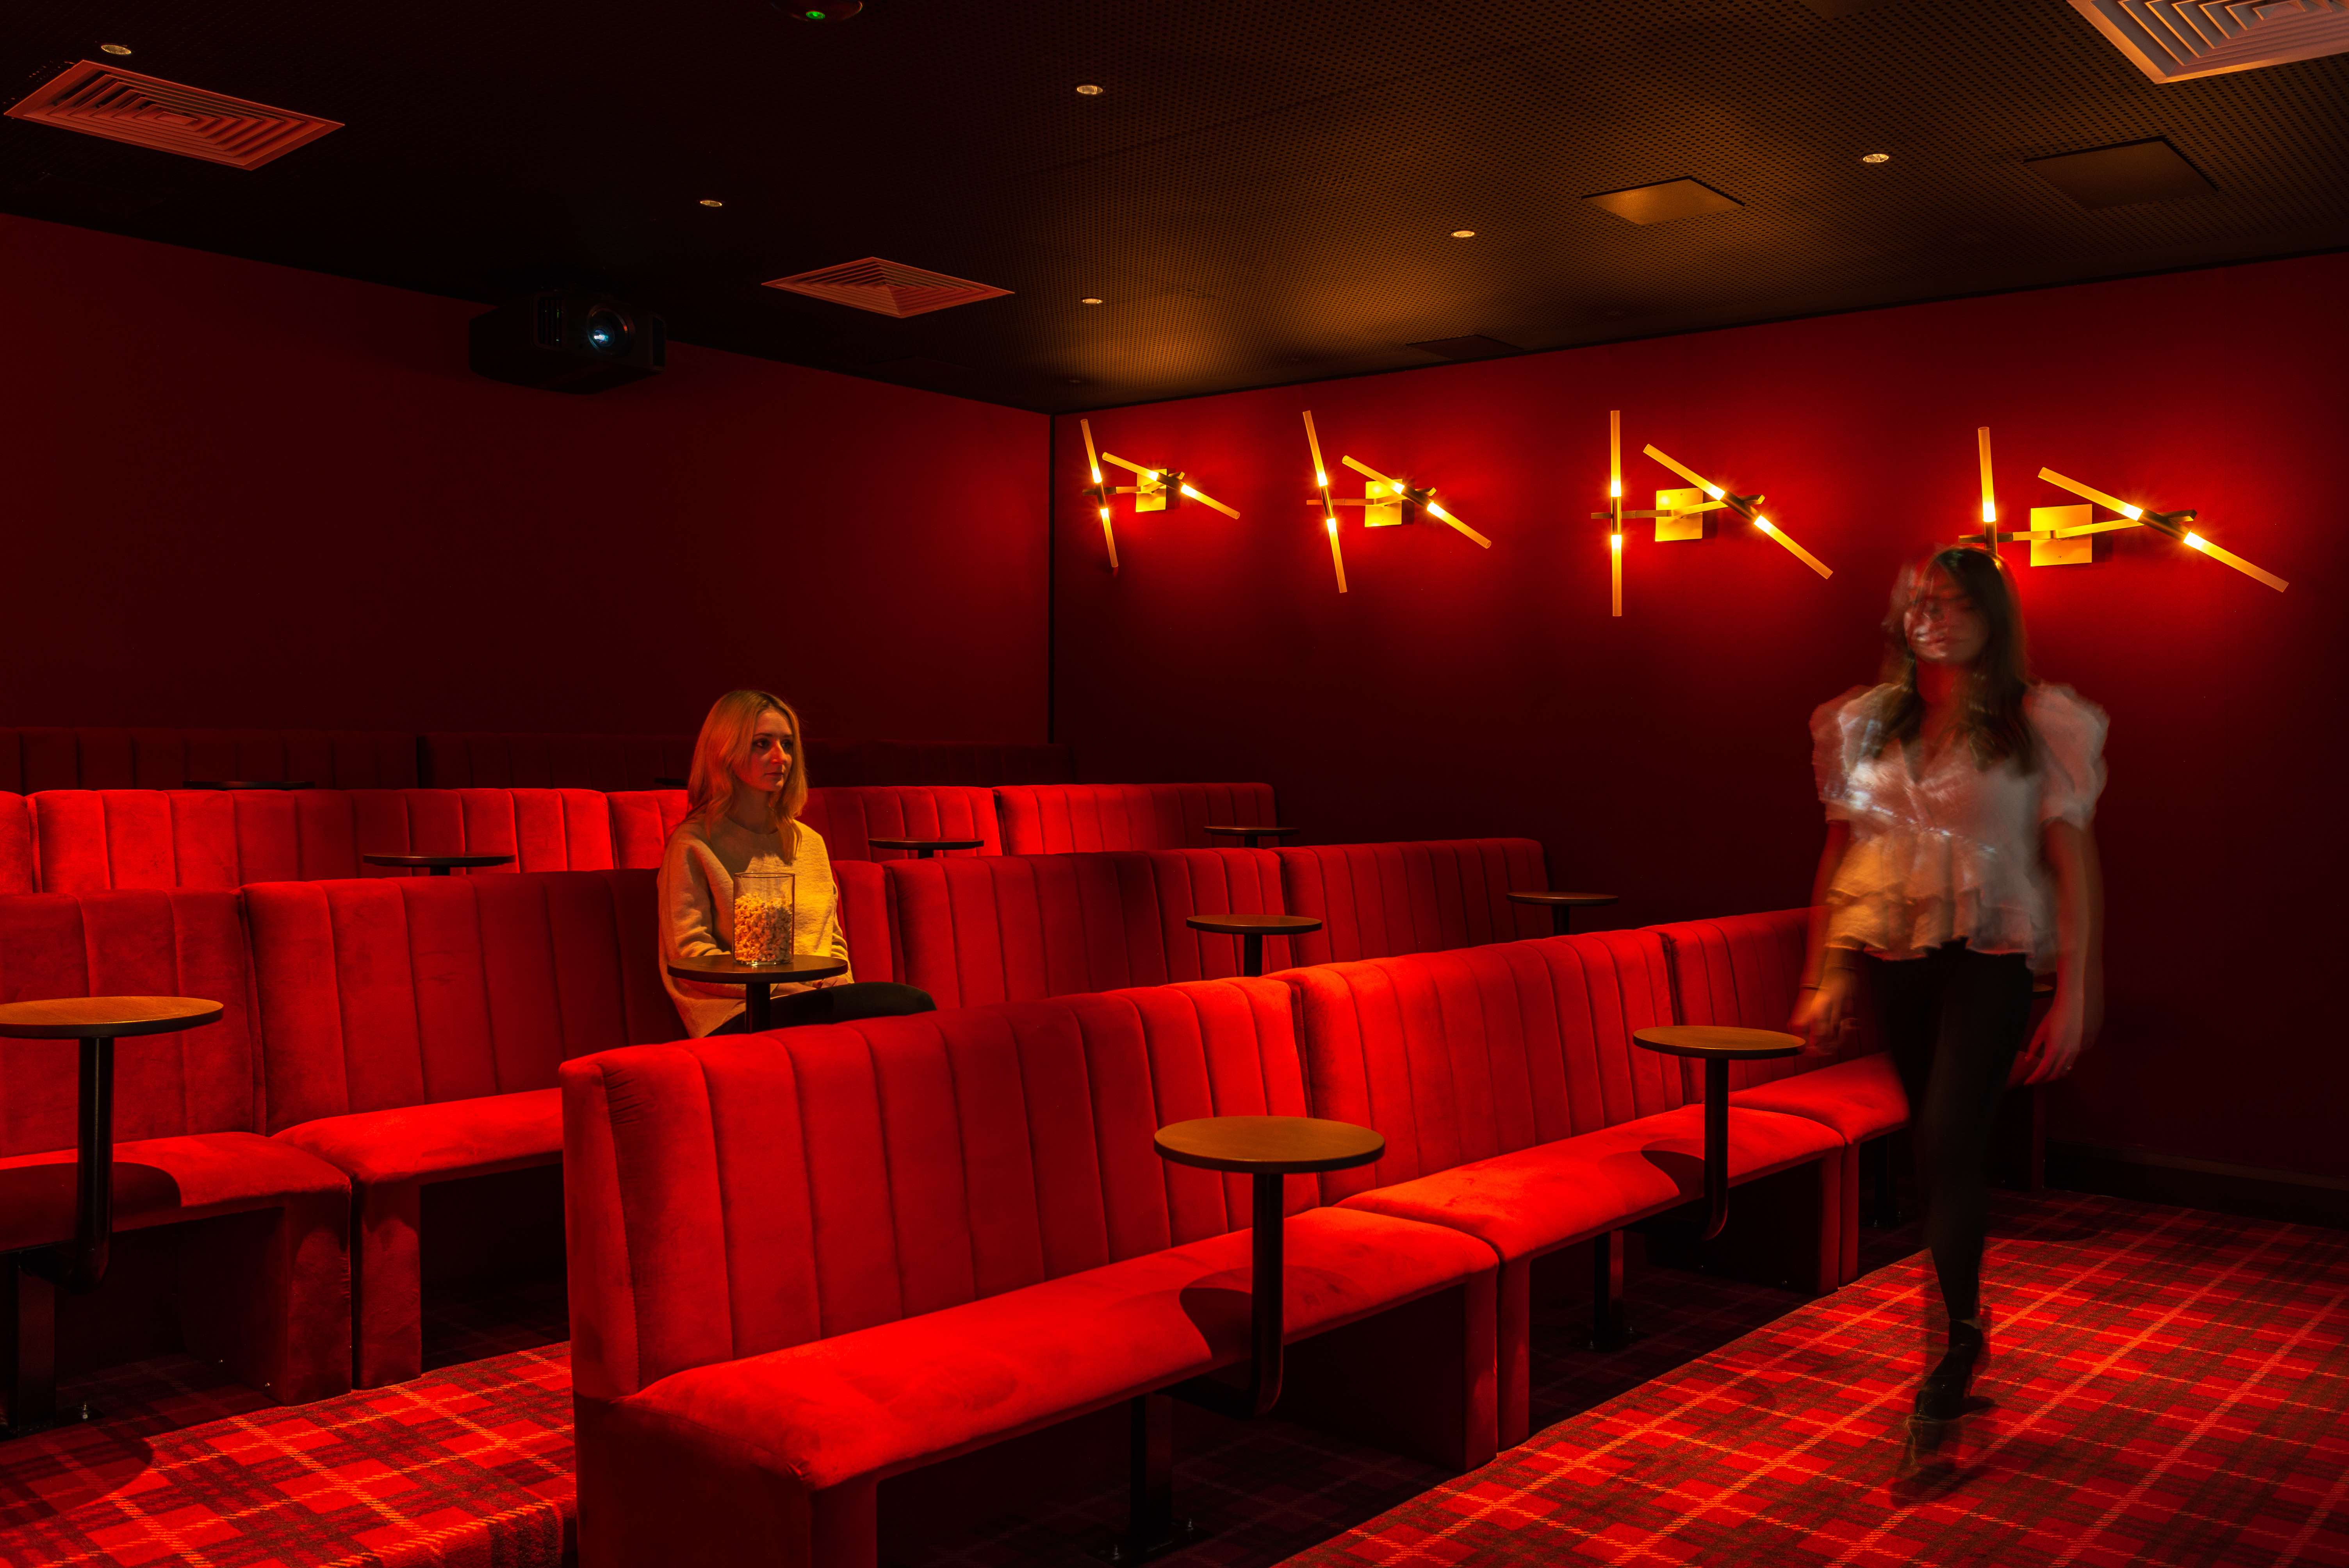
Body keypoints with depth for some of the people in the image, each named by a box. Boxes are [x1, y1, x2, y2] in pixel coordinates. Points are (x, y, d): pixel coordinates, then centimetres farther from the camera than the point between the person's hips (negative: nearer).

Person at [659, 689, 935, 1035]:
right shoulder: (694, 844, 1)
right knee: (913, 1005, -31)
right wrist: (794, 988, -15)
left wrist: (844, 991, -2)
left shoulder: (810, 842, 22)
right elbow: (689, 955, -6)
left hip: (819, 999, 7)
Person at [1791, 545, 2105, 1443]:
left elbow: (2074, 867, -2)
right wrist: (1824, 980, 8)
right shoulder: (1870, 725, 8)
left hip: (1988, 961, -3)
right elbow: (1841, 856, 11)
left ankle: (1959, 1337, 3)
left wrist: (2074, 997, -7)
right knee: (1938, 1149, 10)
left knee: (1950, 1140, -13)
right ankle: (1963, 1332, 26)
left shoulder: (2036, 726, -1)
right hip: (1896, 962, 3)